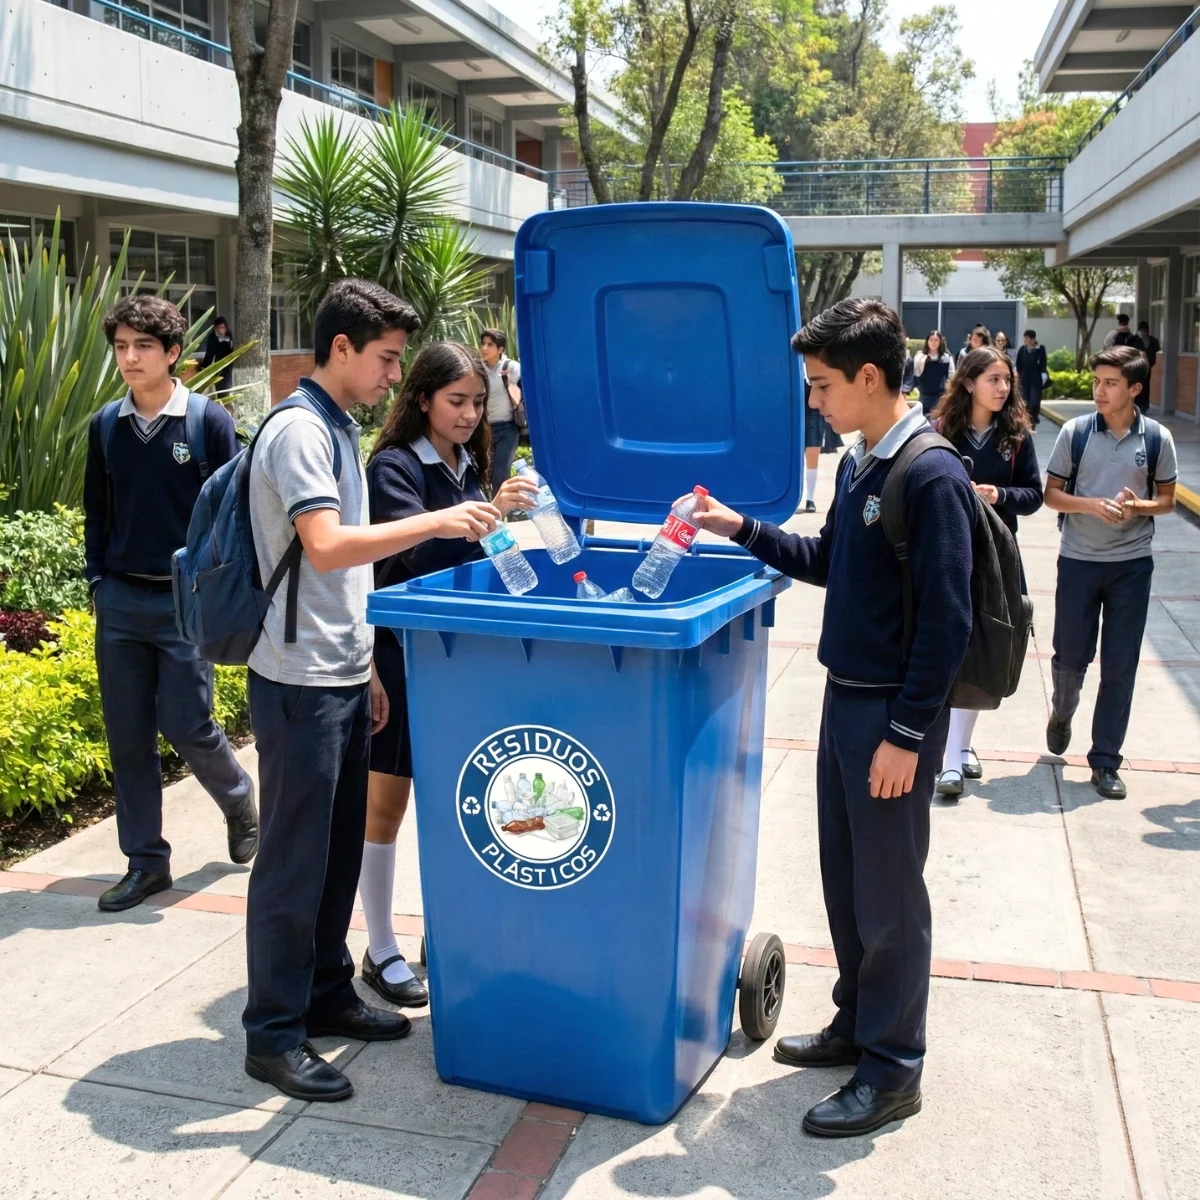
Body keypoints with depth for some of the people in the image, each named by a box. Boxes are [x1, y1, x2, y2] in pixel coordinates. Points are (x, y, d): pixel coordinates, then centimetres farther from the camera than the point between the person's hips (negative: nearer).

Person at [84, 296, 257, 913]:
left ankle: (241, 803, 28)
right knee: (127, 735, 6)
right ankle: (146, 861, 19)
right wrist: (99, 581, 8)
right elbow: (96, 512, 15)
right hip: (120, 602, 4)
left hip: (186, 600, -4)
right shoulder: (104, 426, 6)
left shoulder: (210, 421, -6)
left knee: (186, 725, -3)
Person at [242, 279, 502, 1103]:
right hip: (301, 680, -9)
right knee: (295, 857, -1)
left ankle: (327, 994, 30)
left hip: (343, 675, 9)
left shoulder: (340, 428, 14)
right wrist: (436, 523, -27)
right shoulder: (299, 430, -14)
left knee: (339, 848, 16)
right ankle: (273, 1033, 11)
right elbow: (327, 547, -27)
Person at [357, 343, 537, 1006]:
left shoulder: (468, 465, 9)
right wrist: (486, 509, -42)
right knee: (387, 797, 4)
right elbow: (414, 548, -29)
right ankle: (380, 951, 15)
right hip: (401, 649, -6)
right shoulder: (394, 466, -12)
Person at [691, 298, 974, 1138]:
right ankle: (858, 1021, 36)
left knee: (888, 892, 3)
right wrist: (744, 531, 11)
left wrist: (906, 735, -20)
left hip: (894, 713, -8)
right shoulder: (856, 465, 8)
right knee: (843, 875, 18)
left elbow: (946, 621, -20)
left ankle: (894, 1068, 19)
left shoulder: (931, 477, -19)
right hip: (845, 696, 8)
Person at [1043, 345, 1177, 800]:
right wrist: (1092, 505, -19)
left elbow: (1166, 500, 6)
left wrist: (1138, 506, -16)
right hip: (1078, 560, 0)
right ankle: (1062, 714, 41)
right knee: (1070, 655, 8)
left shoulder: (1157, 438, -3)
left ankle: (1105, 761, 14)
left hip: (1132, 563, 0)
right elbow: (1051, 494, -1)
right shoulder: (1075, 431, -5)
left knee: (1120, 666, 3)